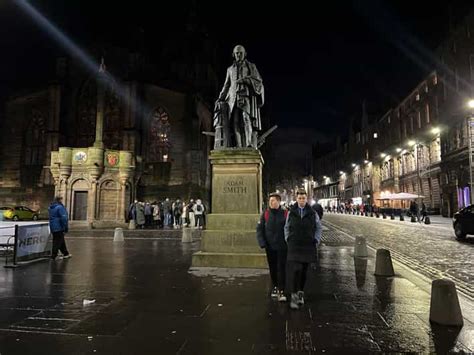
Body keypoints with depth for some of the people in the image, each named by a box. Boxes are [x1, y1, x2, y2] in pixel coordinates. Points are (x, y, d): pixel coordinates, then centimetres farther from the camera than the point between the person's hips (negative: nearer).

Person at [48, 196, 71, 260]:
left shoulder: (50, 208, 13)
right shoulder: (60, 207, -17)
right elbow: (63, 218, -21)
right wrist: (66, 227, -14)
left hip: (53, 228, 10)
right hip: (59, 227, -10)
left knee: (61, 241, 17)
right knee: (58, 242, -2)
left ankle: (65, 254, 25)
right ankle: (53, 256, 1)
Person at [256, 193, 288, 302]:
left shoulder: (285, 213, -5)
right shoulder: (265, 214, -1)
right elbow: (259, 229, 2)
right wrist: (262, 243, -7)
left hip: (282, 247, -2)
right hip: (270, 247, 2)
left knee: (281, 268, -3)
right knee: (272, 268, 14)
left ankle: (281, 291, 3)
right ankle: (275, 287, 32)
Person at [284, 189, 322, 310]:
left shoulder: (313, 213, 1)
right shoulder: (291, 212, 2)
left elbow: (318, 227, 10)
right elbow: (287, 227, 12)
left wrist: (316, 240, 1)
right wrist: (287, 239, 4)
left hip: (308, 246, 1)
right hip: (294, 245, -1)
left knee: (304, 270, 10)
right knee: (295, 269, -12)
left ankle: (300, 292, 27)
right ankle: (293, 295, -7)